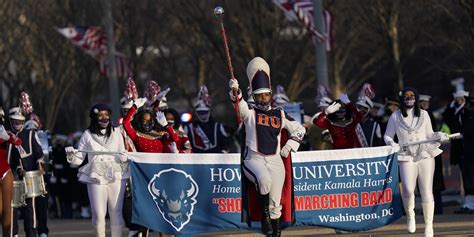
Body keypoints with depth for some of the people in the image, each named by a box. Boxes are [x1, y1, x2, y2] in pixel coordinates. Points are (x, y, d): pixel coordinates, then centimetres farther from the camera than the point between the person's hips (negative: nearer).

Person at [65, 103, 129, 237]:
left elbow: (123, 157, 12)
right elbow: (79, 159, 8)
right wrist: (71, 156, -13)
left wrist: (124, 157, -11)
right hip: (96, 178, -1)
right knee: (98, 214, -5)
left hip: (116, 177, 1)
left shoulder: (116, 133, 10)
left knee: (116, 212, 0)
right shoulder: (88, 135, 6)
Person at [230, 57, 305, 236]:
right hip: (254, 159, -3)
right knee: (264, 179, -35)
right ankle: (264, 215, -21)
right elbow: (239, 104, -15)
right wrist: (235, 92, -35)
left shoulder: (280, 115, 15)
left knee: (275, 202, -3)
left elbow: (299, 129, 24)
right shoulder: (250, 113, 7)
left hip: (275, 160, 3)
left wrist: (290, 145, 11)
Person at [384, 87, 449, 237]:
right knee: (408, 189, -20)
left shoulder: (423, 115, 12)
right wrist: (392, 144, -7)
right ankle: (410, 214, 10)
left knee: (427, 191, -1)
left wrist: (439, 136, -1)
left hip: (426, 156, 2)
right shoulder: (395, 117, 7)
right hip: (407, 157, -2)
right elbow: (387, 136, 14)